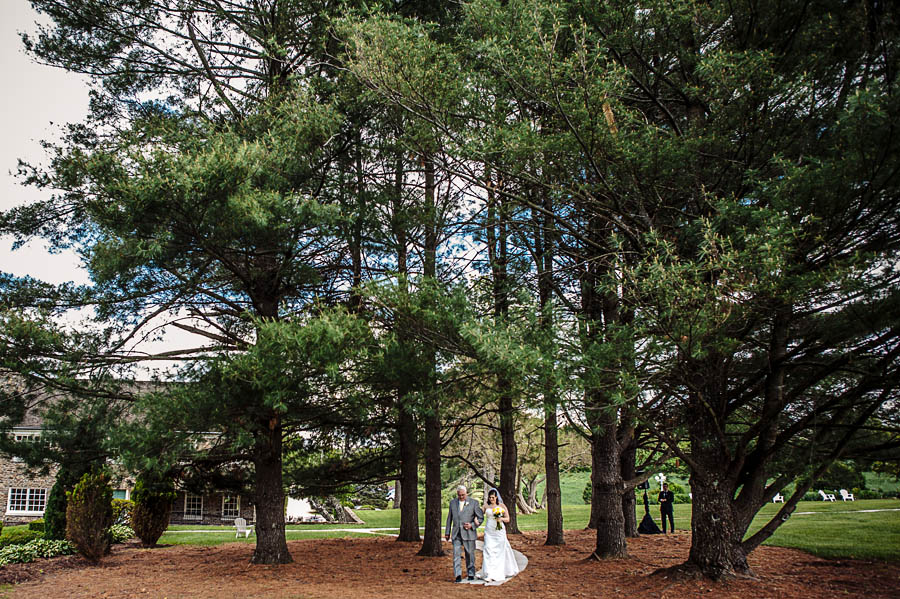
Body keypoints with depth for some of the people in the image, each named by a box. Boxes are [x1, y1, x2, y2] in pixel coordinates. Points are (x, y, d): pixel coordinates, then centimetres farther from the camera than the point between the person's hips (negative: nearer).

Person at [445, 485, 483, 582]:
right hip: (456, 534, 2)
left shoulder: (474, 503, -1)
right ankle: (458, 575, -7)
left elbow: (480, 517, 2)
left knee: (470, 554, 7)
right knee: (456, 554, -8)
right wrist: (447, 532, 12)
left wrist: (472, 525, -13)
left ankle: (471, 574, 22)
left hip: (469, 533, -2)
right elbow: (449, 518, 14)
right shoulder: (452, 502, 9)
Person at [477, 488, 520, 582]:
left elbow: (508, 519, 2)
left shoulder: (502, 506, 0)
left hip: (499, 531, -1)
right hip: (489, 531, 1)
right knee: (488, 551, -9)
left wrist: (501, 519, -18)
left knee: (499, 552, 3)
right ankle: (489, 574, -10)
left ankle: (500, 573, 16)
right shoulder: (486, 506, 5)